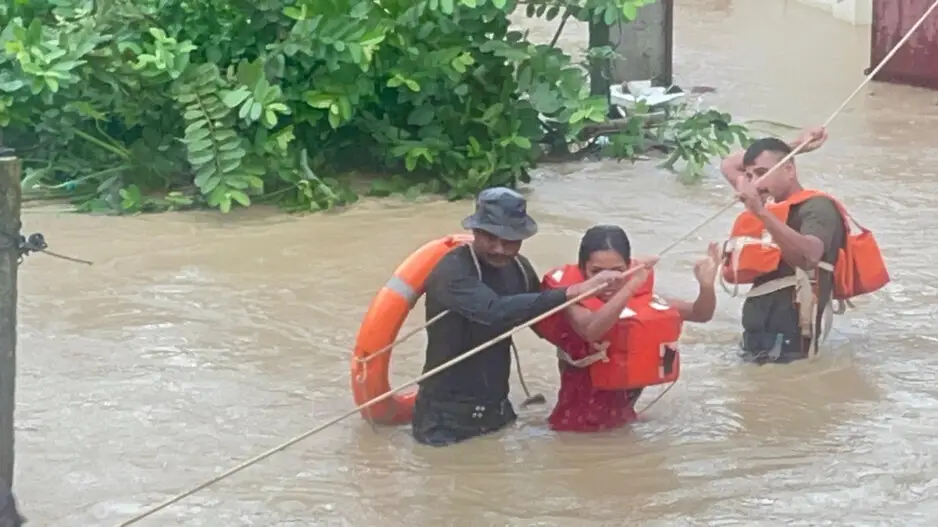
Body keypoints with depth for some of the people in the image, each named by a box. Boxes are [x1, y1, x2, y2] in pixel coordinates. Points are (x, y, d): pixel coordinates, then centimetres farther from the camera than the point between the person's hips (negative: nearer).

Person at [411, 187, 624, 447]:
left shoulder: (518, 268, 3)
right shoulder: (452, 272, -20)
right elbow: (497, 312, -38)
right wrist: (573, 292, -42)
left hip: (497, 410, 7)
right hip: (447, 418, -7)